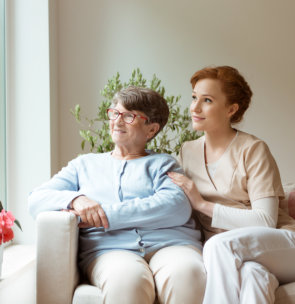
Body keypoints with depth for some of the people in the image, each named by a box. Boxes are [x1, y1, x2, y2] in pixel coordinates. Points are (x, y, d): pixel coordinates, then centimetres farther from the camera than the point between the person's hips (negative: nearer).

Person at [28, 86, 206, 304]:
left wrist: (107, 214, -8)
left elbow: (178, 207, -2)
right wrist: (75, 199, -6)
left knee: (186, 272, -36)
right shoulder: (85, 164, 28)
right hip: (109, 248, 1)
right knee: (127, 277, -37)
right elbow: (36, 200, 17)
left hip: (169, 242, 0)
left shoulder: (163, 163, 21)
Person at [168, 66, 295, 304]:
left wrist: (203, 204, -12)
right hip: (232, 256, 2)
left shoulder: (253, 150, -3)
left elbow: (266, 221, -12)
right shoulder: (188, 151, 14)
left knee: (219, 244, -35)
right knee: (250, 275, -37)